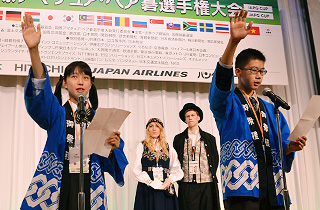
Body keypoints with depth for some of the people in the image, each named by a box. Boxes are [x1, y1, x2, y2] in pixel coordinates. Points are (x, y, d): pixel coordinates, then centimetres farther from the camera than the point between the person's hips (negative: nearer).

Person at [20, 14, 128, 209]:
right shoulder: (57, 113, 4)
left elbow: (107, 162, 3)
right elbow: (40, 93, -18)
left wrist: (114, 147, -21)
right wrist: (34, 50, -33)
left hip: (90, 186, 1)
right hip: (57, 185, -1)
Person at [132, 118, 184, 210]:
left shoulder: (168, 148, 14)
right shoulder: (141, 146, 7)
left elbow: (177, 170, 9)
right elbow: (136, 170, -1)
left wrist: (170, 180, -10)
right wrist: (150, 182, -13)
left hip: (166, 190, 2)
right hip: (147, 189, -2)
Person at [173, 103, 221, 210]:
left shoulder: (209, 138, 12)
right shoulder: (179, 139, 10)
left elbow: (215, 159, 13)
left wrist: (211, 176, 6)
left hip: (207, 185, 1)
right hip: (187, 185, -1)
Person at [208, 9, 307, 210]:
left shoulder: (269, 108, 23)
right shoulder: (228, 103, 8)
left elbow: (282, 145, 19)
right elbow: (222, 80, -14)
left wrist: (291, 147, -6)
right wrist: (234, 41, -27)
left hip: (272, 188, 5)